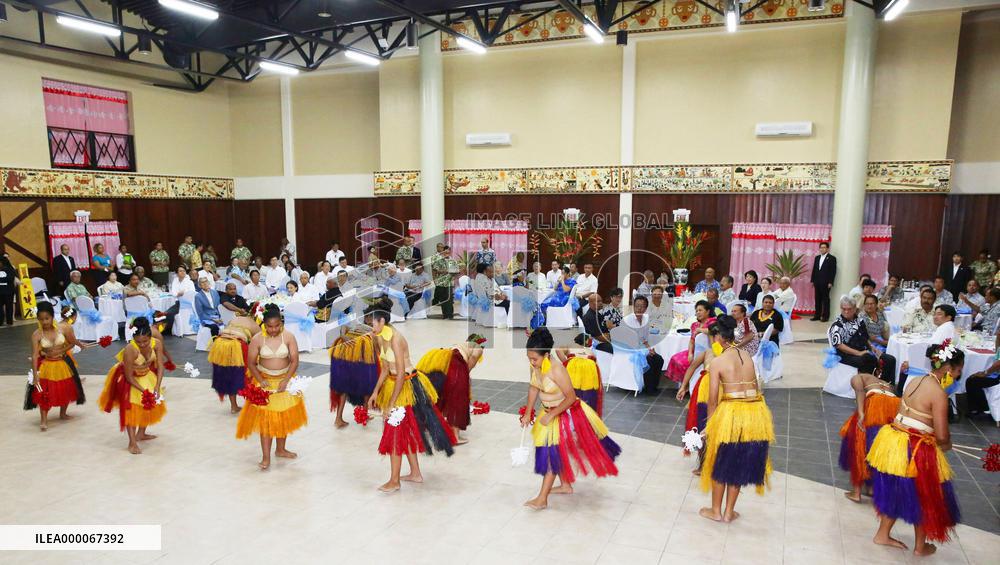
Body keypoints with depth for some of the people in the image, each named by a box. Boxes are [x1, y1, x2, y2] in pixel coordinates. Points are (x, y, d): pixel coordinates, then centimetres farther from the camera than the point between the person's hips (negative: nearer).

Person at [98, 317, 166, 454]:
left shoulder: (157, 344, -28)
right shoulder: (129, 350, -37)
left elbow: (160, 366, -23)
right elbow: (129, 376, -28)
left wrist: (157, 387, -33)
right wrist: (143, 390, -30)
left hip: (147, 375, 5)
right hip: (130, 378, -5)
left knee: (151, 404, 15)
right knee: (131, 407, -11)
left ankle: (141, 434, 36)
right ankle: (132, 443, -9)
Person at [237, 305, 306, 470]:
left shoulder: (289, 337, -11)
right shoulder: (257, 339, -10)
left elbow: (295, 361, -10)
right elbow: (251, 363, -5)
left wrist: (285, 380, -20)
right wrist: (260, 380, -17)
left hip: (284, 381, 1)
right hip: (264, 381, -1)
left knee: (284, 416, 10)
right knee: (265, 417, -3)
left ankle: (280, 449, 28)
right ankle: (266, 457, 1)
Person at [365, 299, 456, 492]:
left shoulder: (394, 338, -24)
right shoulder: (380, 338, 3)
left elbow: (400, 374, -25)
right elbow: (385, 369, 10)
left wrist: (390, 405, -23)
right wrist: (376, 392, 5)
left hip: (407, 386, -9)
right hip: (394, 383, 9)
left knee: (396, 432, -1)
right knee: (404, 432, 17)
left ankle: (394, 481, 12)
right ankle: (415, 474, 31)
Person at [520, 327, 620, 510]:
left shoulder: (556, 370, -32)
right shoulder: (534, 366, -11)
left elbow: (571, 397, -25)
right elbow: (533, 388, 4)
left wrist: (551, 415, -23)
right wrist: (528, 413, 2)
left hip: (566, 414, -7)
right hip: (549, 413, 7)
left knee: (553, 453, -4)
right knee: (557, 452, 20)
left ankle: (542, 499, 4)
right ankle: (566, 485, 40)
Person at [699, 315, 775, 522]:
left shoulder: (717, 362, -8)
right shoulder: (748, 357, 8)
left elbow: (713, 399, -6)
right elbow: (754, 388, 8)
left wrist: (710, 424, 7)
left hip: (731, 414, -5)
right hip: (756, 412, 5)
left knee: (720, 464, 15)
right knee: (740, 464, 19)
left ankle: (716, 511, 29)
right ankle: (729, 512, 30)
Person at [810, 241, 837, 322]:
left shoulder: (832, 258, -3)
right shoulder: (817, 258, 15)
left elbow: (833, 271, -7)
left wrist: (830, 282, -13)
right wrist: (812, 280, 10)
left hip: (826, 283, -5)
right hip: (817, 282, 5)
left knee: (825, 299, -1)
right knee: (818, 299, 8)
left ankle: (825, 316, 3)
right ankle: (817, 315, 12)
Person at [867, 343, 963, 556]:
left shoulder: (914, 381, 5)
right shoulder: (939, 393, -19)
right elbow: (941, 436, -18)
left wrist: (930, 435, 13)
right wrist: (946, 445, 4)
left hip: (893, 440, 7)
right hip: (915, 451, -7)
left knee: (895, 491, 24)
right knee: (923, 498, 16)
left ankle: (882, 535, 38)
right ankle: (920, 546, 34)